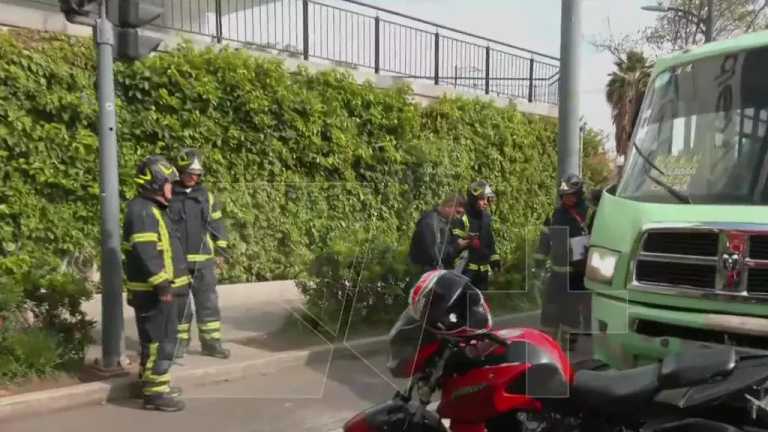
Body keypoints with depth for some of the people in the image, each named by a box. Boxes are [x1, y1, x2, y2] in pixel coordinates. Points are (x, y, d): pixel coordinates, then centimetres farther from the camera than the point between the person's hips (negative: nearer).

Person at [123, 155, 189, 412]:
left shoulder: (151, 209, 17)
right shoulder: (142, 211, -17)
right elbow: (145, 253, -26)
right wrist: (161, 284, -26)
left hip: (159, 289, 11)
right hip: (153, 291, -11)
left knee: (157, 338, 20)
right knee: (159, 340, -5)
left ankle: (150, 382, 32)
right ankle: (155, 392, 2)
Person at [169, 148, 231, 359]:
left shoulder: (207, 197, 8)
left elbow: (217, 225, 12)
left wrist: (221, 250, 8)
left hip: (203, 260, 3)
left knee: (208, 301, 5)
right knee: (179, 303, 8)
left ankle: (211, 342, 13)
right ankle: (180, 341, 21)